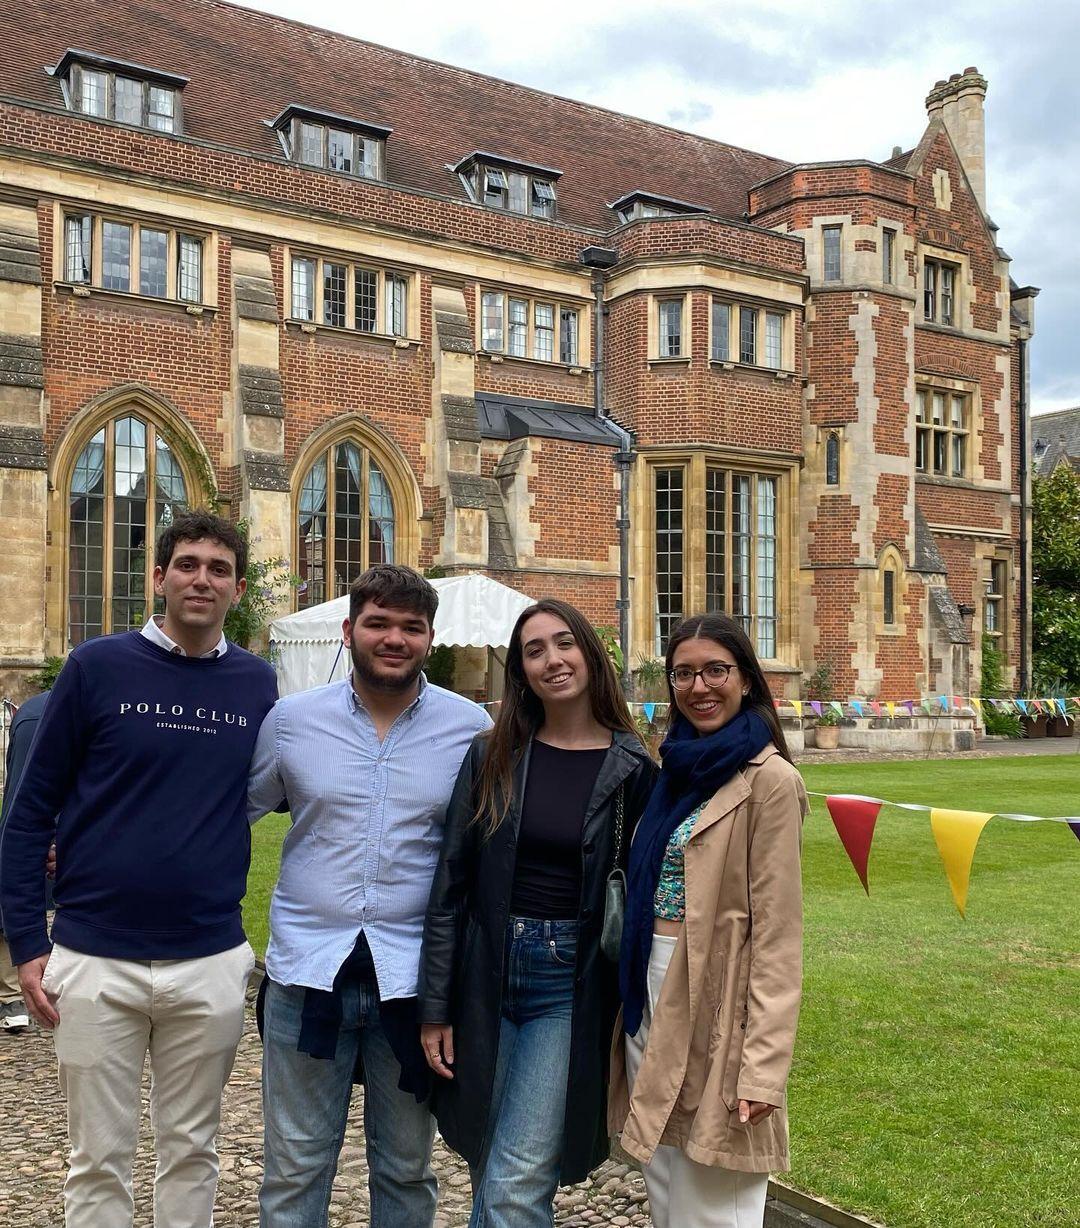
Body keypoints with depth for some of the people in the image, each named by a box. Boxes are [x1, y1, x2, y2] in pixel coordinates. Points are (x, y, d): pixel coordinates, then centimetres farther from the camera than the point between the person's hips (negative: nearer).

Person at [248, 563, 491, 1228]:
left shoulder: (472, 727, -2)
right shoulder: (292, 717, 1)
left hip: (414, 973, 0)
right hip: (308, 967, 1)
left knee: (406, 1170, 15)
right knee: (294, 1169, 11)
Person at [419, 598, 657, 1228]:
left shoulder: (634, 771, -3)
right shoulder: (492, 757, 1)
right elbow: (451, 886, 2)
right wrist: (435, 1008, 0)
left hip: (572, 986, -2)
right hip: (487, 977, 3)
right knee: (489, 1172, 13)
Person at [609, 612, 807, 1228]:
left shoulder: (768, 779, -11)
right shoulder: (679, 769, 11)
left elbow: (778, 934, -14)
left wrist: (764, 1066, -19)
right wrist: (636, 1004, 12)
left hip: (714, 1000, -7)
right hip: (652, 996, 7)